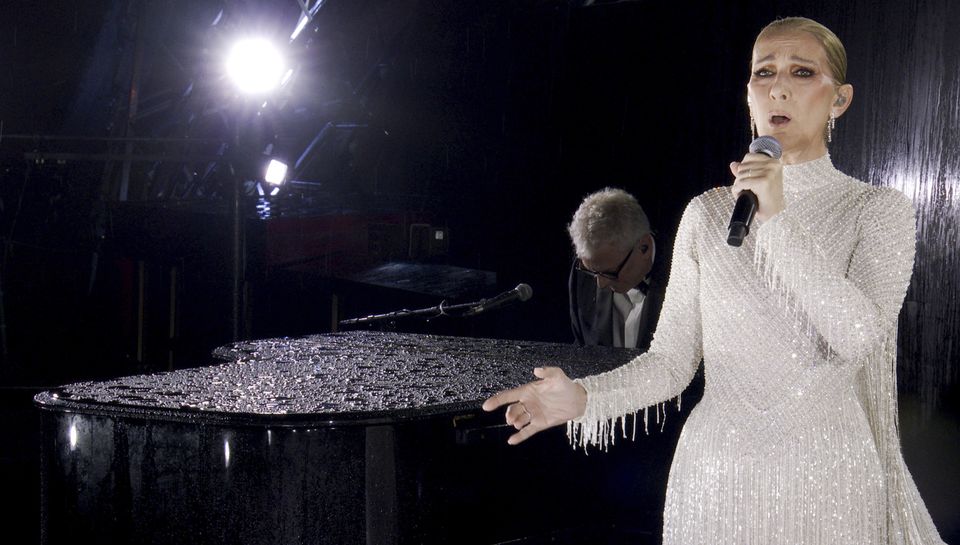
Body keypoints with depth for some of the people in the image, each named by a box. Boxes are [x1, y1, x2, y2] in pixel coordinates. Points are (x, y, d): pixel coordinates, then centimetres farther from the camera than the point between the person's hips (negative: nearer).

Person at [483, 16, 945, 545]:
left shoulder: (878, 210, -2)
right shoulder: (707, 212, 4)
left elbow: (859, 336, -18)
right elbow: (672, 359, 1)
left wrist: (778, 220, -20)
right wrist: (585, 398, -17)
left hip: (825, 478, -2)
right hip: (716, 475, 2)